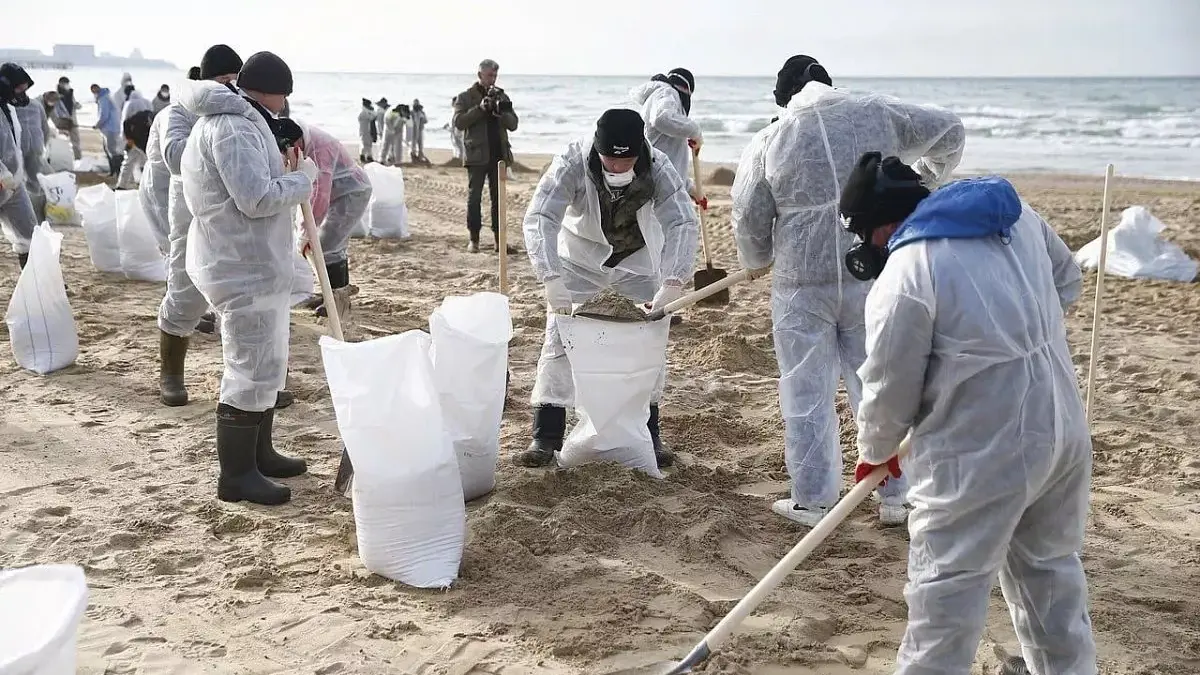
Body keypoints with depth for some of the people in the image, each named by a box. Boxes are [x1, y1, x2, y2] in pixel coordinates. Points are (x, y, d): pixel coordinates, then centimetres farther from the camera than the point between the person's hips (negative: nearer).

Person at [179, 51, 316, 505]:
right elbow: (258, 198, -26)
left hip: (254, 265, 11)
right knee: (253, 370, -5)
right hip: (243, 270, -11)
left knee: (266, 365, 19)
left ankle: (259, 454, 31)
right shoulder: (233, 127, -19)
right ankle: (235, 475, 3)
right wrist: (303, 177, -12)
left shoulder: (239, 122, 16)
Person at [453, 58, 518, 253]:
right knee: (474, 197, 0)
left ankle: (499, 239, 7)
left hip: (499, 155, 3)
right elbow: (459, 122, -9)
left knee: (498, 198, 4)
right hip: (477, 155, -3)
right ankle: (474, 239, 6)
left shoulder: (501, 97, 14)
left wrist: (501, 112, -12)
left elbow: (513, 124, 8)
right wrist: (480, 108, -18)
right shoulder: (466, 97, 3)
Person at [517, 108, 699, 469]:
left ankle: (648, 435, 15)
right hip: (581, 256, -1)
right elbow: (539, 218, -35)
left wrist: (672, 284, -48)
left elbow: (683, 224, -34)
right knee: (560, 338, -7)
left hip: (638, 259, 1)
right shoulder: (572, 164, -31)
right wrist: (552, 278, -49)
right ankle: (546, 437, 0)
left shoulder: (658, 169, -28)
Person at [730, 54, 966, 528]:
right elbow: (949, 130, 16)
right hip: (874, 279, 2)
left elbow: (749, 223, 2)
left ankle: (812, 501, 15)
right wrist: (931, 178, 34)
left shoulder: (769, 142, -1)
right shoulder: (876, 114, 4)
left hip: (802, 285, -2)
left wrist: (756, 262, 22)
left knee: (807, 395, 8)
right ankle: (893, 497, 21)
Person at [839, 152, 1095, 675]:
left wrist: (875, 452, 9)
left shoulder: (902, 280, -18)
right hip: (1063, 427, 8)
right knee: (1050, 565, 24)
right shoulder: (1017, 213, 4)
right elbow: (1068, 282, 21)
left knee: (946, 591, 3)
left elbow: (890, 392, -8)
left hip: (983, 454, -8)